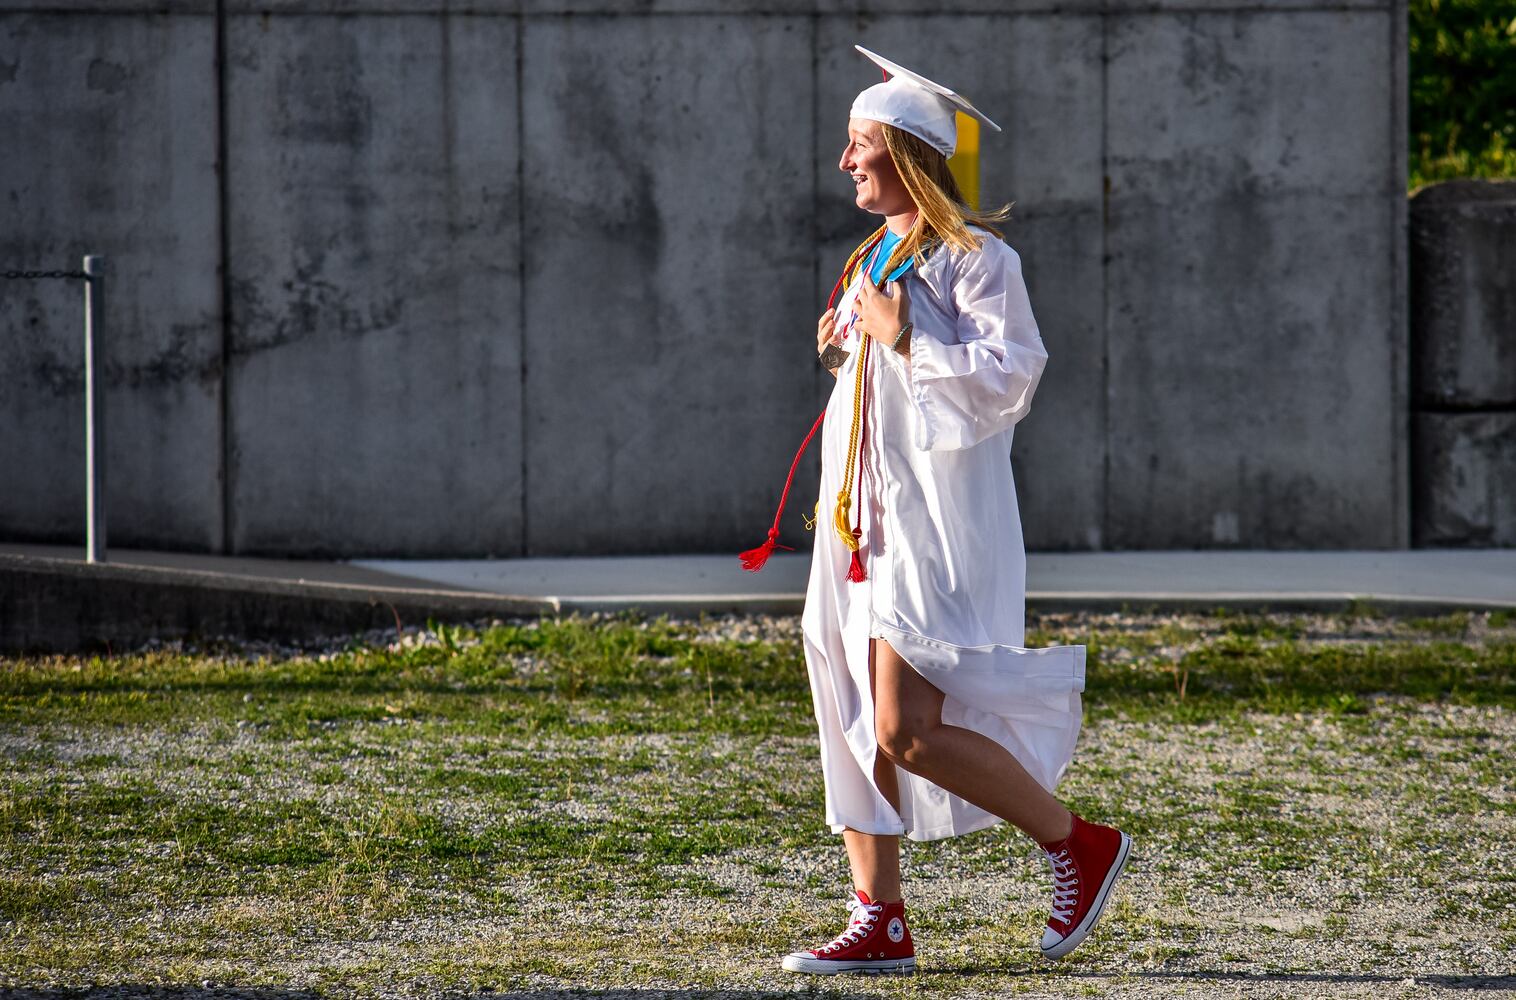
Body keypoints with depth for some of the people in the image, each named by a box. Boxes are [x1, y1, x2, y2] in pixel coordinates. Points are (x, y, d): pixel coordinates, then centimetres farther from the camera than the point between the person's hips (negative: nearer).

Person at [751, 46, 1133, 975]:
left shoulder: (974, 257, -10)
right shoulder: (876, 260, 16)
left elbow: (1009, 373, -19)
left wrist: (901, 341, -16)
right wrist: (846, 348, 10)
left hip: (935, 516, -9)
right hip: (864, 515, 9)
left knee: (907, 732, -14)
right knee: (859, 723, 5)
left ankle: (1080, 843, 1)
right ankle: (880, 921, 9)